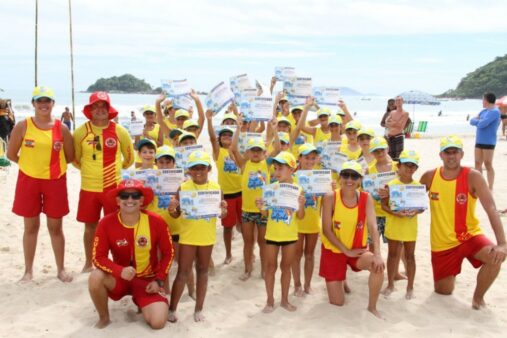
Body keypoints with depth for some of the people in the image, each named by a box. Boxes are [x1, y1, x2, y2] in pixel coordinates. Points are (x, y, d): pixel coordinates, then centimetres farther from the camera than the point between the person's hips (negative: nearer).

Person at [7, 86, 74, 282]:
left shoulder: (61, 129, -2)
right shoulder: (23, 126, -4)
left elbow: (70, 157, 5)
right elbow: (11, 154, 1)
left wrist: (50, 162, 1)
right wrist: (31, 163, 4)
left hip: (55, 181, 0)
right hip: (29, 180, 0)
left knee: (55, 227, 8)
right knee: (31, 226, 9)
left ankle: (61, 269, 20)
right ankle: (28, 270, 22)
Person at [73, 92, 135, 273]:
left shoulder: (120, 131, -3)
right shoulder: (81, 131, -3)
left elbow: (129, 158, 10)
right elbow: (75, 158, 10)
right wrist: (89, 169, 11)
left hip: (113, 187, -1)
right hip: (89, 187, 1)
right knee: (90, 226, 11)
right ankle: (88, 263, 27)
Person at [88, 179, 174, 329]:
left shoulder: (156, 222, -16)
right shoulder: (106, 223, -17)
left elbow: (168, 254, -4)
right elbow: (98, 257, -15)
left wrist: (159, 280, -11)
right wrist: (120, 271, -32)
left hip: (148, 279, 0)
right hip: (120, 277, 1)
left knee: (158, 322, -18)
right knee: (95, 277, -31)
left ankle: (143, 303, 19)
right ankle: (104, 318, -2)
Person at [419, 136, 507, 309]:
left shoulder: (472, 176, -17)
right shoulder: (429, 176, -8)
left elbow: (491, 209, -24)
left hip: (469, 235, -2)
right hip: (442, 242, 2)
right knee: (443, 291, 8)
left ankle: (478, 296, -3)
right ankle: (449, 273, 46)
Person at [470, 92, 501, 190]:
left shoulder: (495, 112, -13)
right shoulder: (483, 111, 13)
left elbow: (482, 124, -22)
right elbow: (472, 121, 10)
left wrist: (477, 121, -1)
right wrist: (479, 121, -9)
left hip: (488, 142, -8)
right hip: (479, 141, 8)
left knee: (488, 165, -4)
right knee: (478, 164, 10)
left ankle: (490, 188, 3)